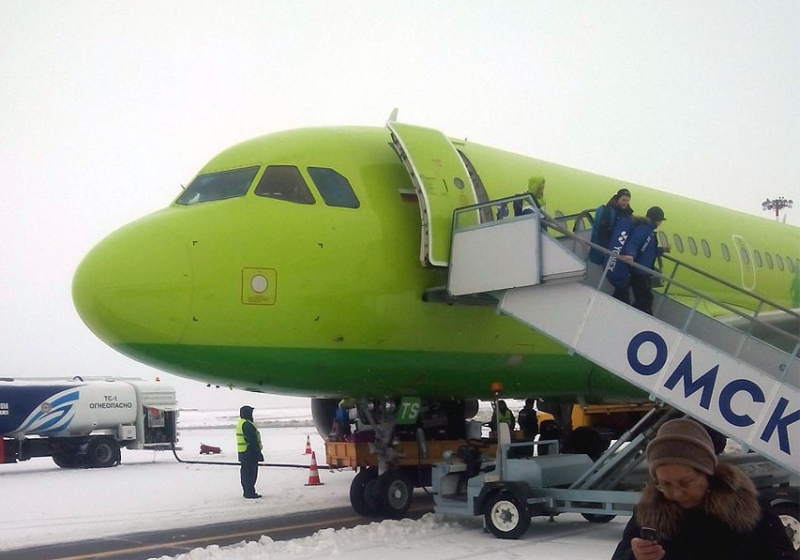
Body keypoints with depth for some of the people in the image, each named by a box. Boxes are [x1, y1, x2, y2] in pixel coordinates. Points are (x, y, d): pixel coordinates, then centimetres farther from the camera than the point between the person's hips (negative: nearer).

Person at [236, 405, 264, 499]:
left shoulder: (240, 424, 17)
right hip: (249, 453, -11)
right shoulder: (247, 424, -18)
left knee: (245, 473, 14)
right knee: (250, 473, -8)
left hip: (242, 453, 11)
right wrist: (259, 453, -17)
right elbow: (253, 441, -21)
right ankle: (250, 492, -7)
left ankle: (247, 492, 20)